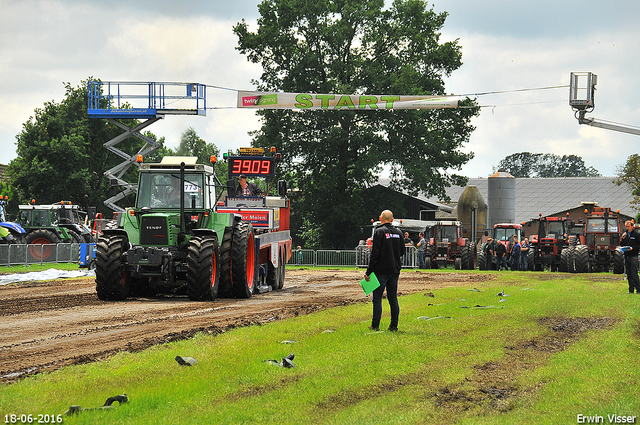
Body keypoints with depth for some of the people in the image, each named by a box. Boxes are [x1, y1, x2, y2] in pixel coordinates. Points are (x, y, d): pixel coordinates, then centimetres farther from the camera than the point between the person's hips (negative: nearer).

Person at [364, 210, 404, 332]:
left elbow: (375, 254, -15)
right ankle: (394, 325, 10)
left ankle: (375, 325, -3)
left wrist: (368, 272, -12)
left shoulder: (379, 232, -11)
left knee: (377, 299, -1)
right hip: (395, 271, 6)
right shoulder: (398, 233, 7)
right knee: (393, 299, 10)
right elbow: (402, 252, 16)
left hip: (381, 271, -6)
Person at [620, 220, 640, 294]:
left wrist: (633, 248, -16)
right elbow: (621, 245, 14)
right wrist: (623, 238, -3)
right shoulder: (625, 234, 14)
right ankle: (631, 290, 11)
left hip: (633, 256, -6)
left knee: (634, 274, -11)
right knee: (629, 275, 7)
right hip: (626, 256, 6)